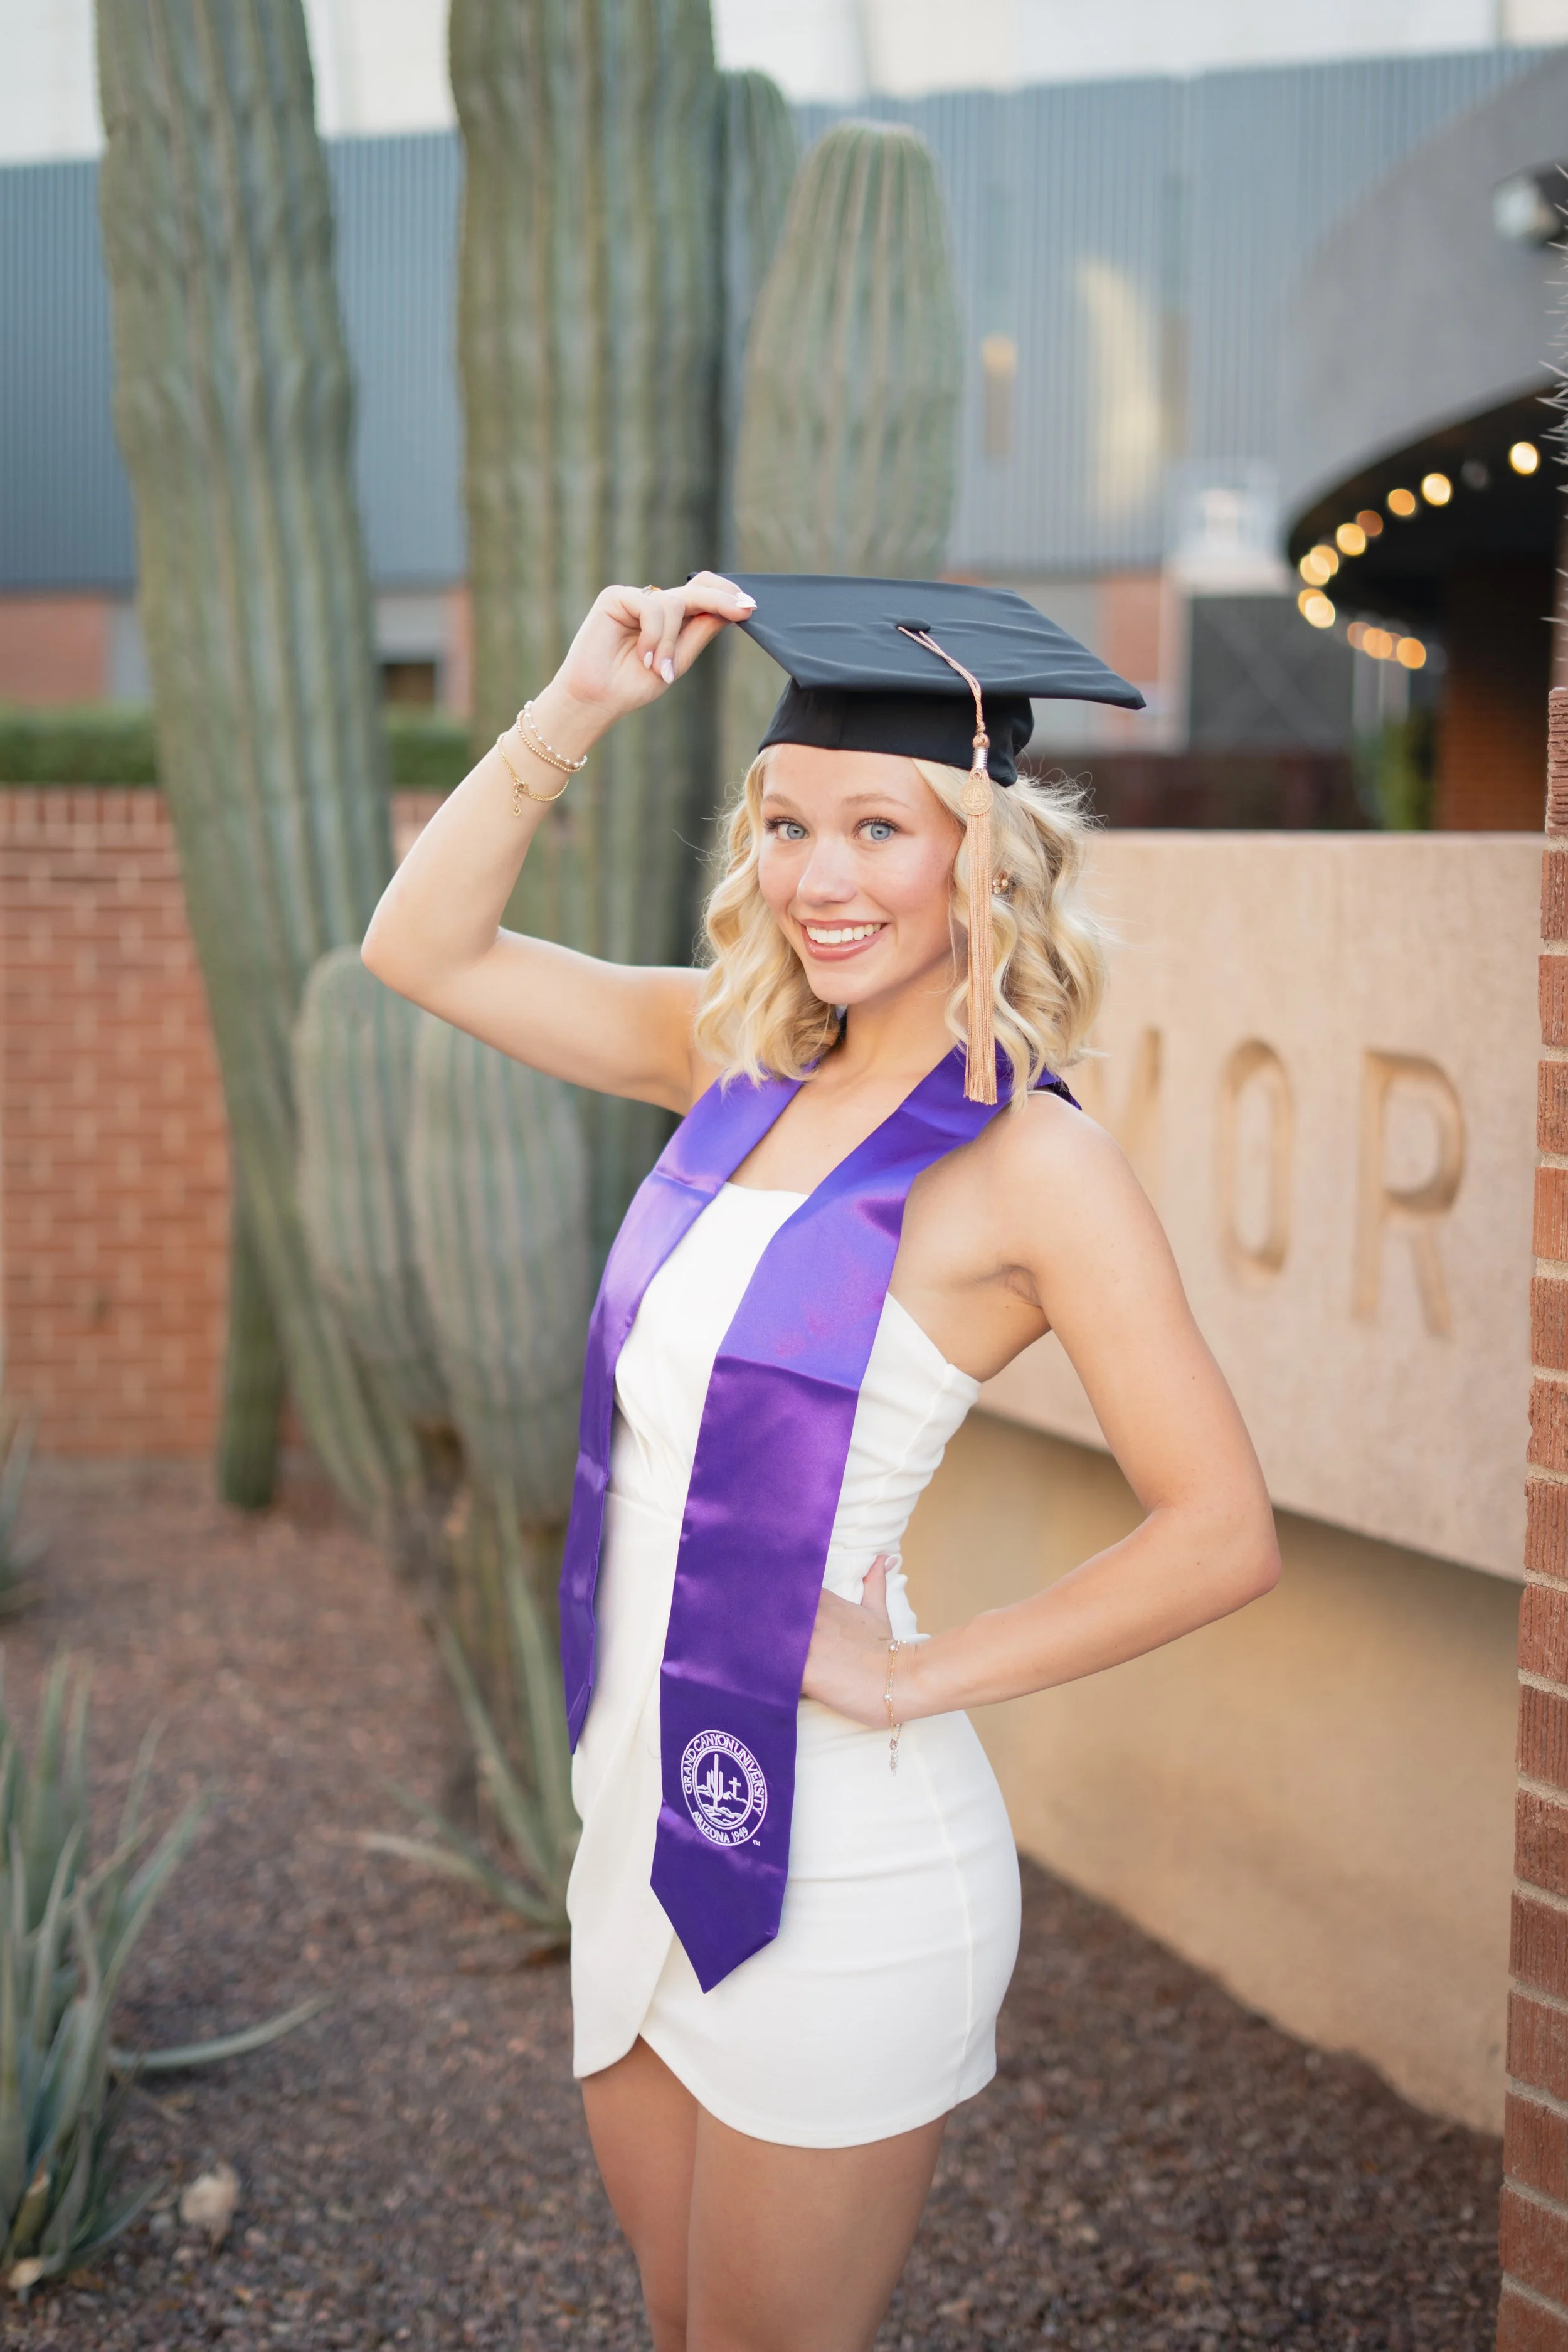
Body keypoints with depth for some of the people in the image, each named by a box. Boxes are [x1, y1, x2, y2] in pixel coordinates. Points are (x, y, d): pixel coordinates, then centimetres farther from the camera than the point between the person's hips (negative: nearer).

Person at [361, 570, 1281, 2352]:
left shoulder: (1027, 1161, -16)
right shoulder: (739, 1056, 3)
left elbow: (1224, 1535, -20)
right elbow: (423, 948, 6)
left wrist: (917, 1678, -15)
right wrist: (573, 712, -6)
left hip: (833, 1868, -6)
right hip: (649, 1806, 7)